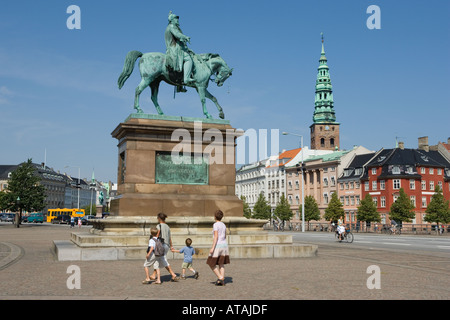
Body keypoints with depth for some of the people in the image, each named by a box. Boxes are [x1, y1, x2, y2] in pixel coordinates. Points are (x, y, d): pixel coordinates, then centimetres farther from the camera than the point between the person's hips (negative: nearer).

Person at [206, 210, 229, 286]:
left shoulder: (215, 225, -11)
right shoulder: (224, 225, 11)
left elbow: (216, 237, -18)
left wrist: (212, 248, -20)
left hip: (217, 245, -7)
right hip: (224, 245, 7)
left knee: (212, 264, 5)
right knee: (221, 264, 8)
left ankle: (220, 277, -5)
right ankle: (222, 280, 3)